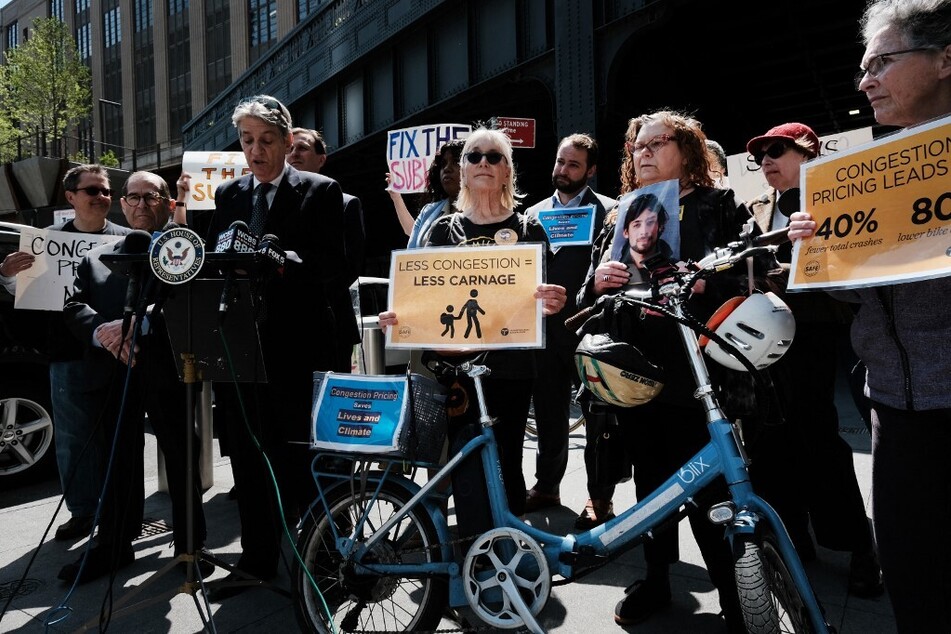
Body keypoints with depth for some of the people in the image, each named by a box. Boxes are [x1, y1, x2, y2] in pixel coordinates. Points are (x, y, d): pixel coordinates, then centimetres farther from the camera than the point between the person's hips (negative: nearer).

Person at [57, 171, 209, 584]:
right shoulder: (96, 259, 19)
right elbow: (74, 309, 8)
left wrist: (136, 327, -20)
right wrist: (103, 332, -12)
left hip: (167, 370, -4)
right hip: (113, 372, 4)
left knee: (181, 460, 5)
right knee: (118, 463, 12)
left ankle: (190, 545, 19)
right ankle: (114, 546, 26)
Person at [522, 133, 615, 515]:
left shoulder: (608, 211, -1)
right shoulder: (534, 214, 13)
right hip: (545, 330, 4)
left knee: (598, 414, 7)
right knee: (548, 413, 14)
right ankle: (546, 486, 29)